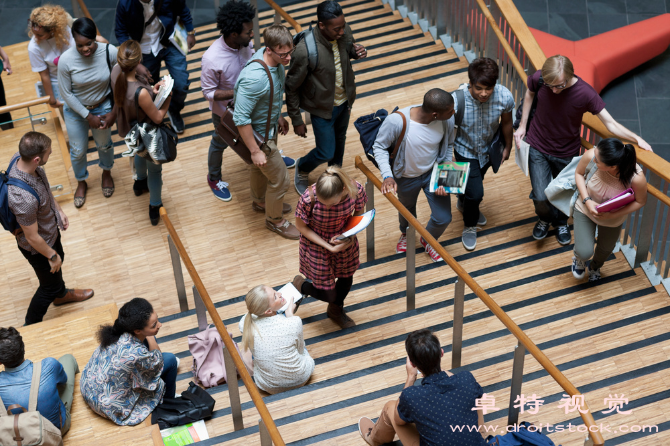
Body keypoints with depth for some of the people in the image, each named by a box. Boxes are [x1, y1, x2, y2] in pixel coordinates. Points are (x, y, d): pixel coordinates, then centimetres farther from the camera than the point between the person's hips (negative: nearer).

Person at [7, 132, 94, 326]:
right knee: (50, 286, 18)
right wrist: (51, 256, -14)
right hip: (38, 247, -8)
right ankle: (31, 326, 44)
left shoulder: (20, 158, -22)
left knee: (59, 259, 34)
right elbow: (32, 237, -29)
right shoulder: (24, 198, -47)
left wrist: (59, 209, 8)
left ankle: (61, 295, 65)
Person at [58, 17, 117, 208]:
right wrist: (88, 116, -15)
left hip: (103, 107, 1)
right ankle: (81, 182, 48)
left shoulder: (110, 52, -27)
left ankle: (106, 172, 57)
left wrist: (115, 112, -13)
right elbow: (66, 93, -17)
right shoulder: (66, 60, -30)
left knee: (104, 144, 25)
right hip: (76, 110, -1)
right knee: (78, 151, 18)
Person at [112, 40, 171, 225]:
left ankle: (140, 182, 69)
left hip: (131, 130, 7)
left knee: (140, 153, 39)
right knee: (154, 169, 23)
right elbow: (158, 118, -27)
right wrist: (168, 97, -14)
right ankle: (155, 208, 46)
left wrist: (152, 90, -14)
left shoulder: (116, 72, -26)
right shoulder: (140, 93, -46)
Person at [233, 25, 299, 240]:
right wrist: (255, 150, -24)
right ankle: (275, 220, 34)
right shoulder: (254, 78, -41)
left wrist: (278, 116, 19)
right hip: (259, 135, -8)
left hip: (269, 125, 8)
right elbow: (241, 119, -32)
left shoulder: (274, 60, -14)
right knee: (280, 179, 9)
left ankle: (260, 201, 58)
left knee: (259, 168, 32)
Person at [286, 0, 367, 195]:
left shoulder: (344, 33, -19)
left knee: (340, 140, 27)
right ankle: (302, 169, 42)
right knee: (326, 153, 7)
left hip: (344, 101, 6)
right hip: (322, 108, -6)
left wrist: (357, 51, -19)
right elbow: (292, 87, -22)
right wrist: (297, 120, -13)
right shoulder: (305, 50, -36)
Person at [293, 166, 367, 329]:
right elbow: (301, 226, -19)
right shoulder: (309, 198, -37)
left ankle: (336, 310, 58)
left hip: (345, 240, 4)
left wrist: (349, 234, -24)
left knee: (346, 279, 25)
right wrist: (329, 247, -23)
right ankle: (300, 285, 40)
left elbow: (359, 214, -6)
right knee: (329, 294, 6)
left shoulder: (356, 189, -29)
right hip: (317, 244, -3)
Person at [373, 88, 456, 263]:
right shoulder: (396, 121, -38)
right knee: (407, 208, 28)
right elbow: (379, 147, -21)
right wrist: (387, 176, -32)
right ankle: (406, 234, 66)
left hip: (433, 172, 2)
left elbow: (448, 145, -5)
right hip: (406, 177, -2)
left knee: (443, 218, 5)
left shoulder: (448, 119, -26)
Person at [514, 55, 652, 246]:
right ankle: (545, 218, 36)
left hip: (566, 153, 0)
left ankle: (561, 222, 53)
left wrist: (637, 139, -36)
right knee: (540, 196, -2)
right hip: (538, 148, 0)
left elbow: (611, 124, -23)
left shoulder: (585, 94, -28)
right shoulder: (538, 79, -23)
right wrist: (522, 126, 1)